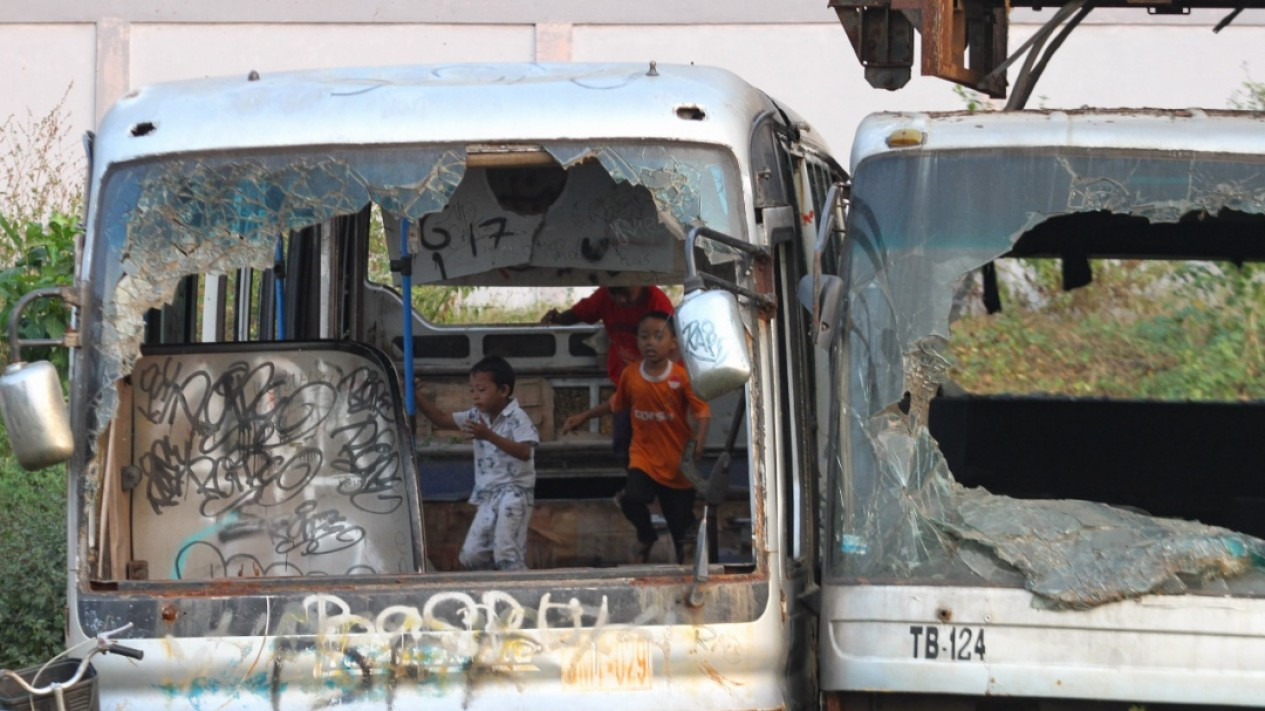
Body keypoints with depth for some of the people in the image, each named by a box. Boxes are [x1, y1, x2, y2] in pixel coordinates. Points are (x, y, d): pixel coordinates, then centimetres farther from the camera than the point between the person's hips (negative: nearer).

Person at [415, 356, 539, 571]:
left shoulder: (516, 418, -12)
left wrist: (489, 436, -35)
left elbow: (524, 452, -26)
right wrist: (418, 397, 0)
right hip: (487, 496, 8)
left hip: (514, 494, -8)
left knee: (506, 554, -19)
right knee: (471, 556, 5)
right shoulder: (477, 417, 10)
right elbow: (441, 419, 13)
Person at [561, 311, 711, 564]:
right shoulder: (630, 375, -2)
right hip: (644, 455, 2)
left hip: (676, 459, -2)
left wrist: (699, 440, -28)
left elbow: (702, 411, -11)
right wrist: (584, 416, 19)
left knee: (681, 519, 4)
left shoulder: (681, 377, -12)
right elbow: (616, 404, 16)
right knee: (632, 498, -24)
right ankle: (645, 536, 8)